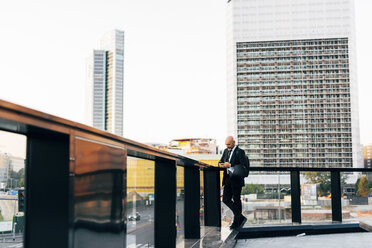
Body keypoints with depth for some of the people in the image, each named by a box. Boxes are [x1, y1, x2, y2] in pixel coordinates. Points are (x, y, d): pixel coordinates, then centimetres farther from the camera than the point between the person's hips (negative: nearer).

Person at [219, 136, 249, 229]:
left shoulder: (240, 152, -10)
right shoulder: (226, 151, 13)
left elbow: (244, 166, -18)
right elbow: (221, 161, 21)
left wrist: (230, 165, -22)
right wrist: (220, 164, -4)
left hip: (236, 180, -7)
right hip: (228, 179, 7)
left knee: (236, 200, 2)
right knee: (226, 199, 2)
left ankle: (236, 222, 13)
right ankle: (240, 217, 13)